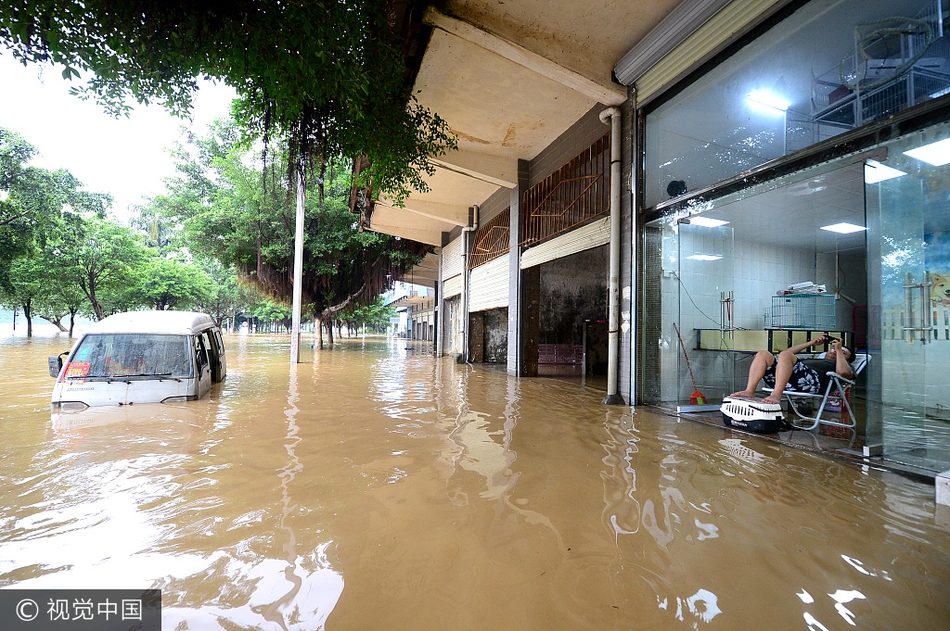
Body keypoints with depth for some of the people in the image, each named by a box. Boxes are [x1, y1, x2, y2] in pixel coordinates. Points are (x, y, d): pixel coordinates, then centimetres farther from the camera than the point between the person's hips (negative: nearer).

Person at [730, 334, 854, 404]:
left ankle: (776, 395, -45)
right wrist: (811, 343, 44)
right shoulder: (811, 360, 46)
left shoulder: (838, 365, 29)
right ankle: (749, 392, -33)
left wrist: (839, 349, 16)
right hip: (784, 381, 6)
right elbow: (788, 352, 48)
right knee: (762, 354, -15)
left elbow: (843, 372, 4)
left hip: (811, 381, -6)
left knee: (785, 355, -31)